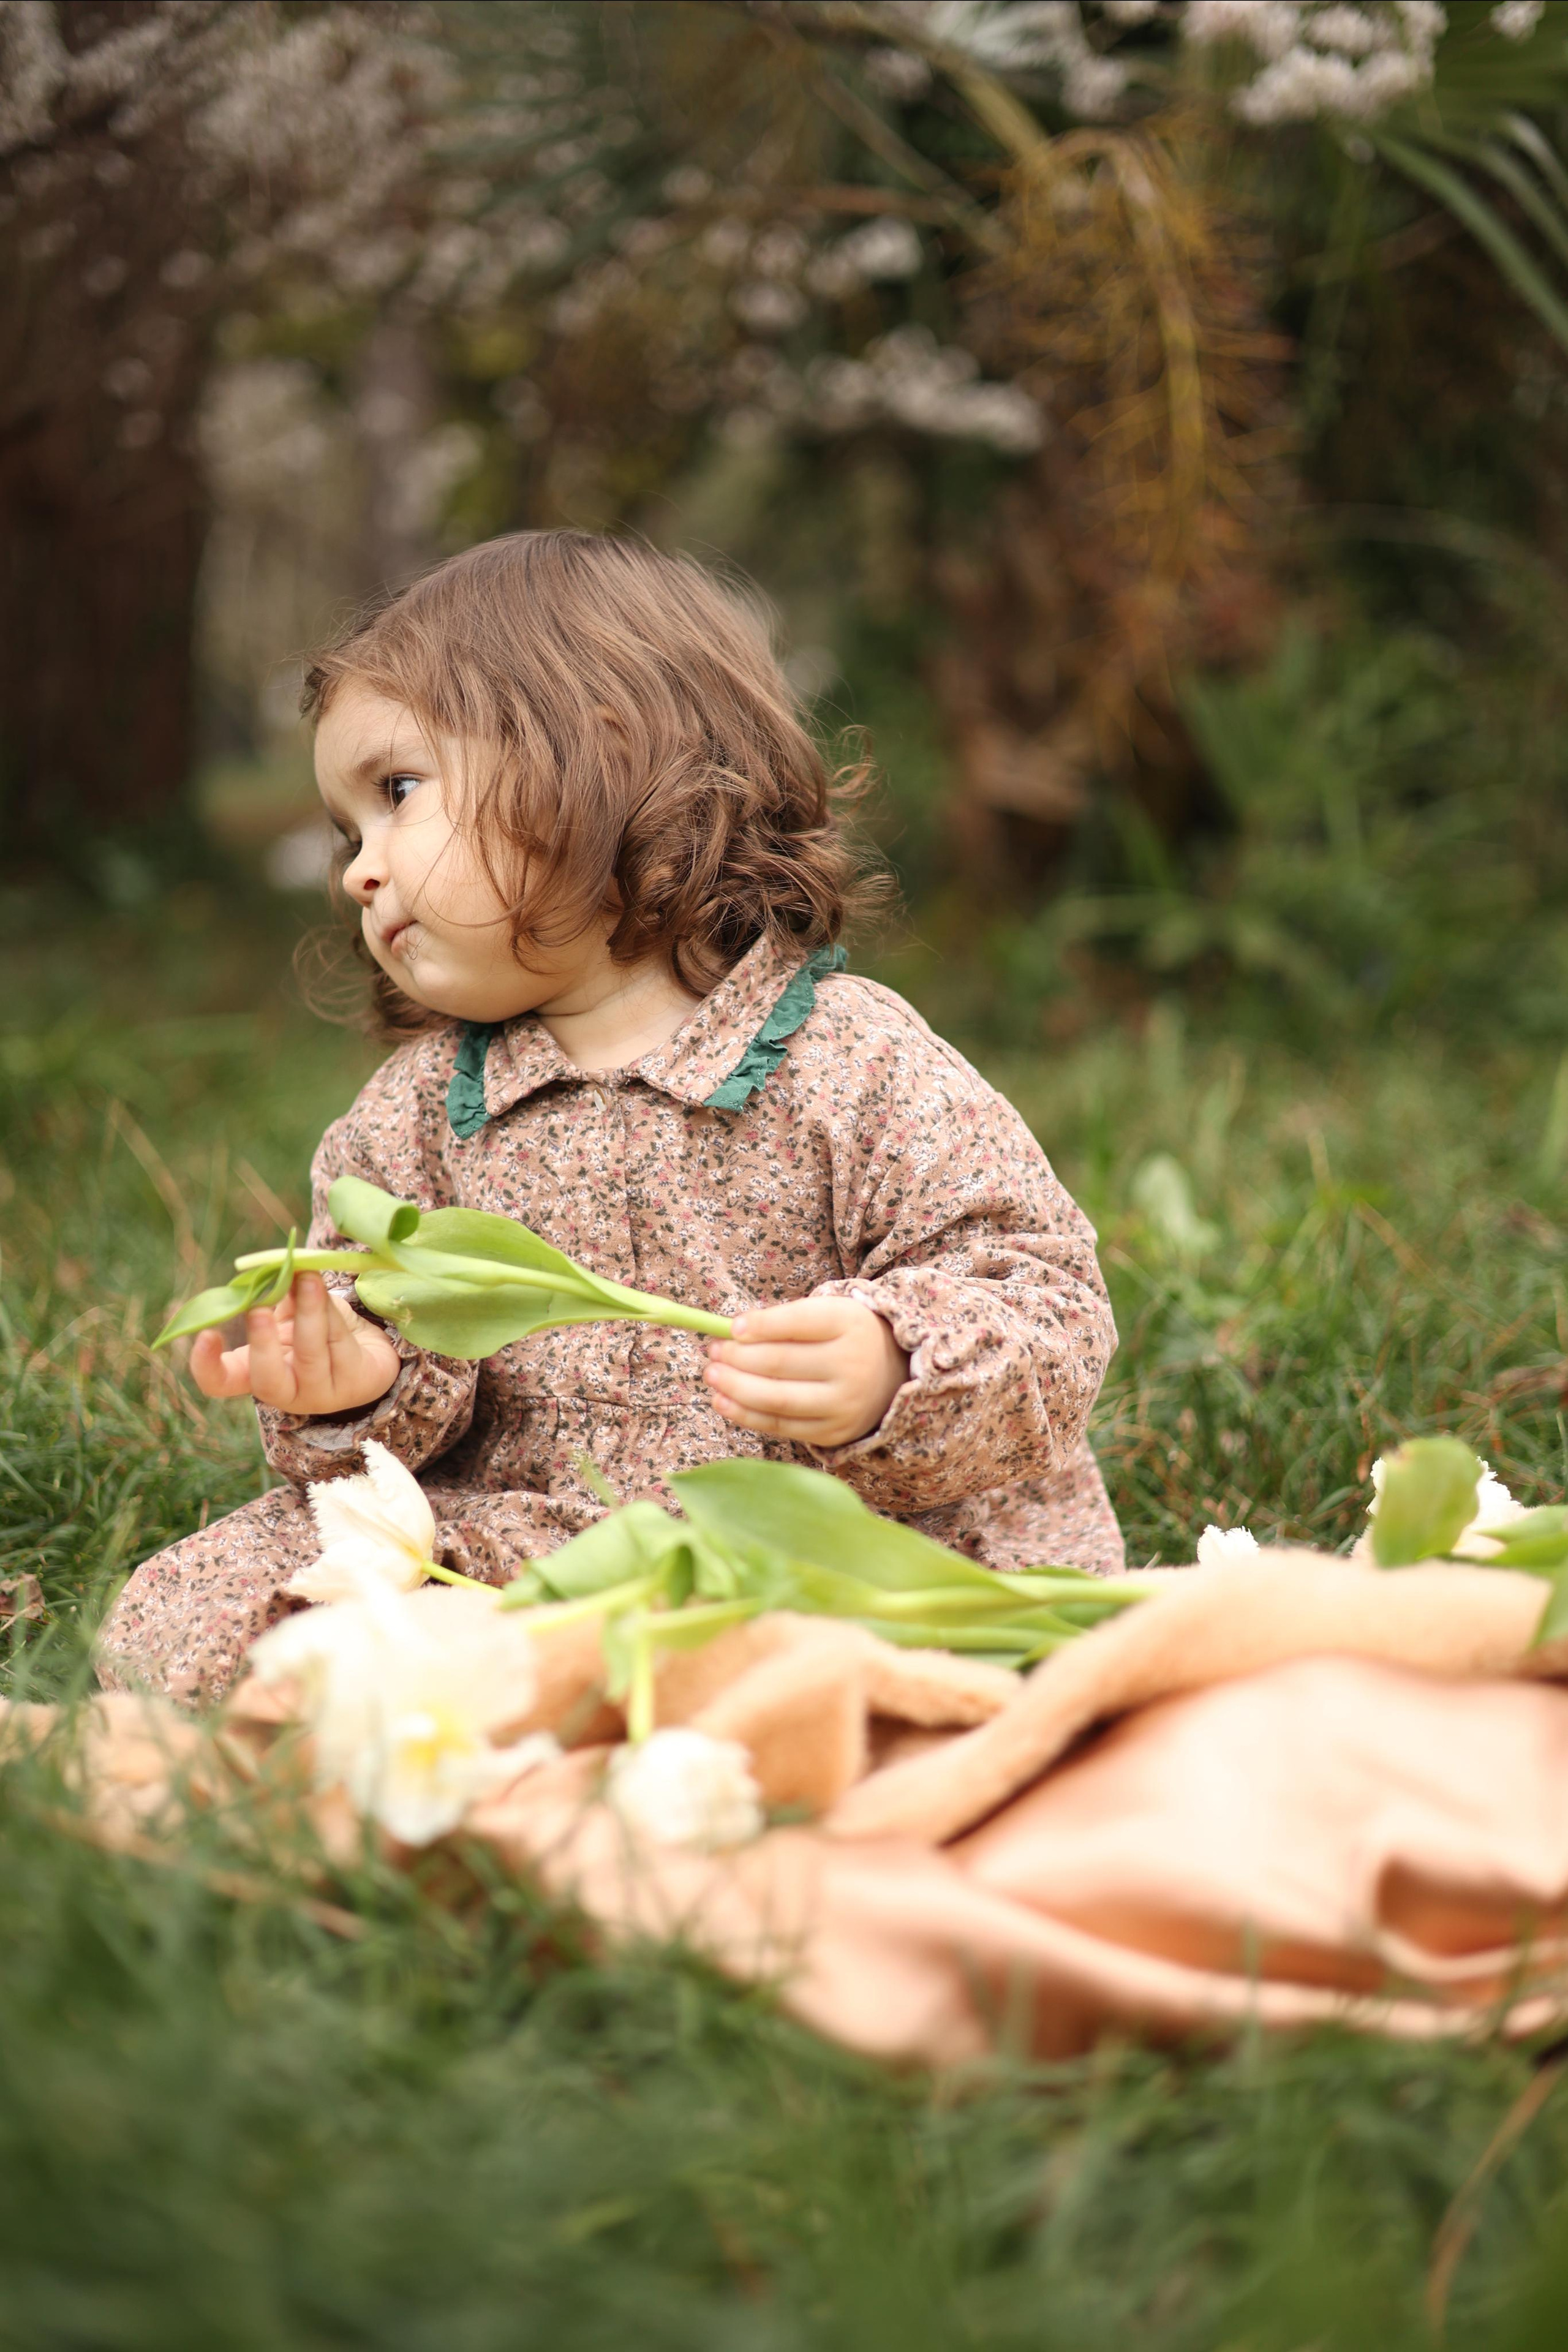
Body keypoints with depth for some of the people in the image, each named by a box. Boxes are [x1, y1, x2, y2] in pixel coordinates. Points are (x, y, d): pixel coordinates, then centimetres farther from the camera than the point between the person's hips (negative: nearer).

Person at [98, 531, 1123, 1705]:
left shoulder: (857, 1066, -8)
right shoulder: (416, 1109, 8)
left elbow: (1047, 1300, -11)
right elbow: (390, 1313, 11)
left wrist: (889, 1375, -30)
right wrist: (360, 1392, -13)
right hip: (506, 1553, 3)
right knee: (172, 1625, -11)